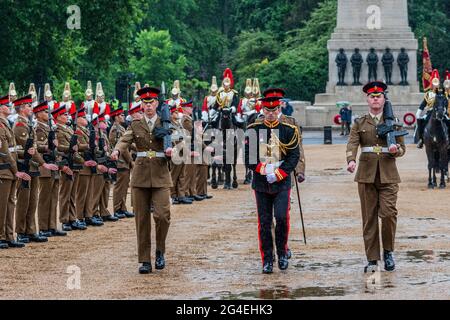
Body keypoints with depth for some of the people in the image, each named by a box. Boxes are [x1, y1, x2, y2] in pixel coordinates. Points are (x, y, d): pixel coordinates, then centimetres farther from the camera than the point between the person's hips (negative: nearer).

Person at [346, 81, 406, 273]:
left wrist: (396, 150, -13)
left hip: (388, 176, -1)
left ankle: (388, 251, 8)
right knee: (369, 218, 2)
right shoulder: (360, 124, 8)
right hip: (366, 175, 1)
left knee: (388, 213, -14)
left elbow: (402, 148, 12)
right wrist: (351, 160, -28)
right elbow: (352, 144, -7)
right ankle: (372, 259, 7)